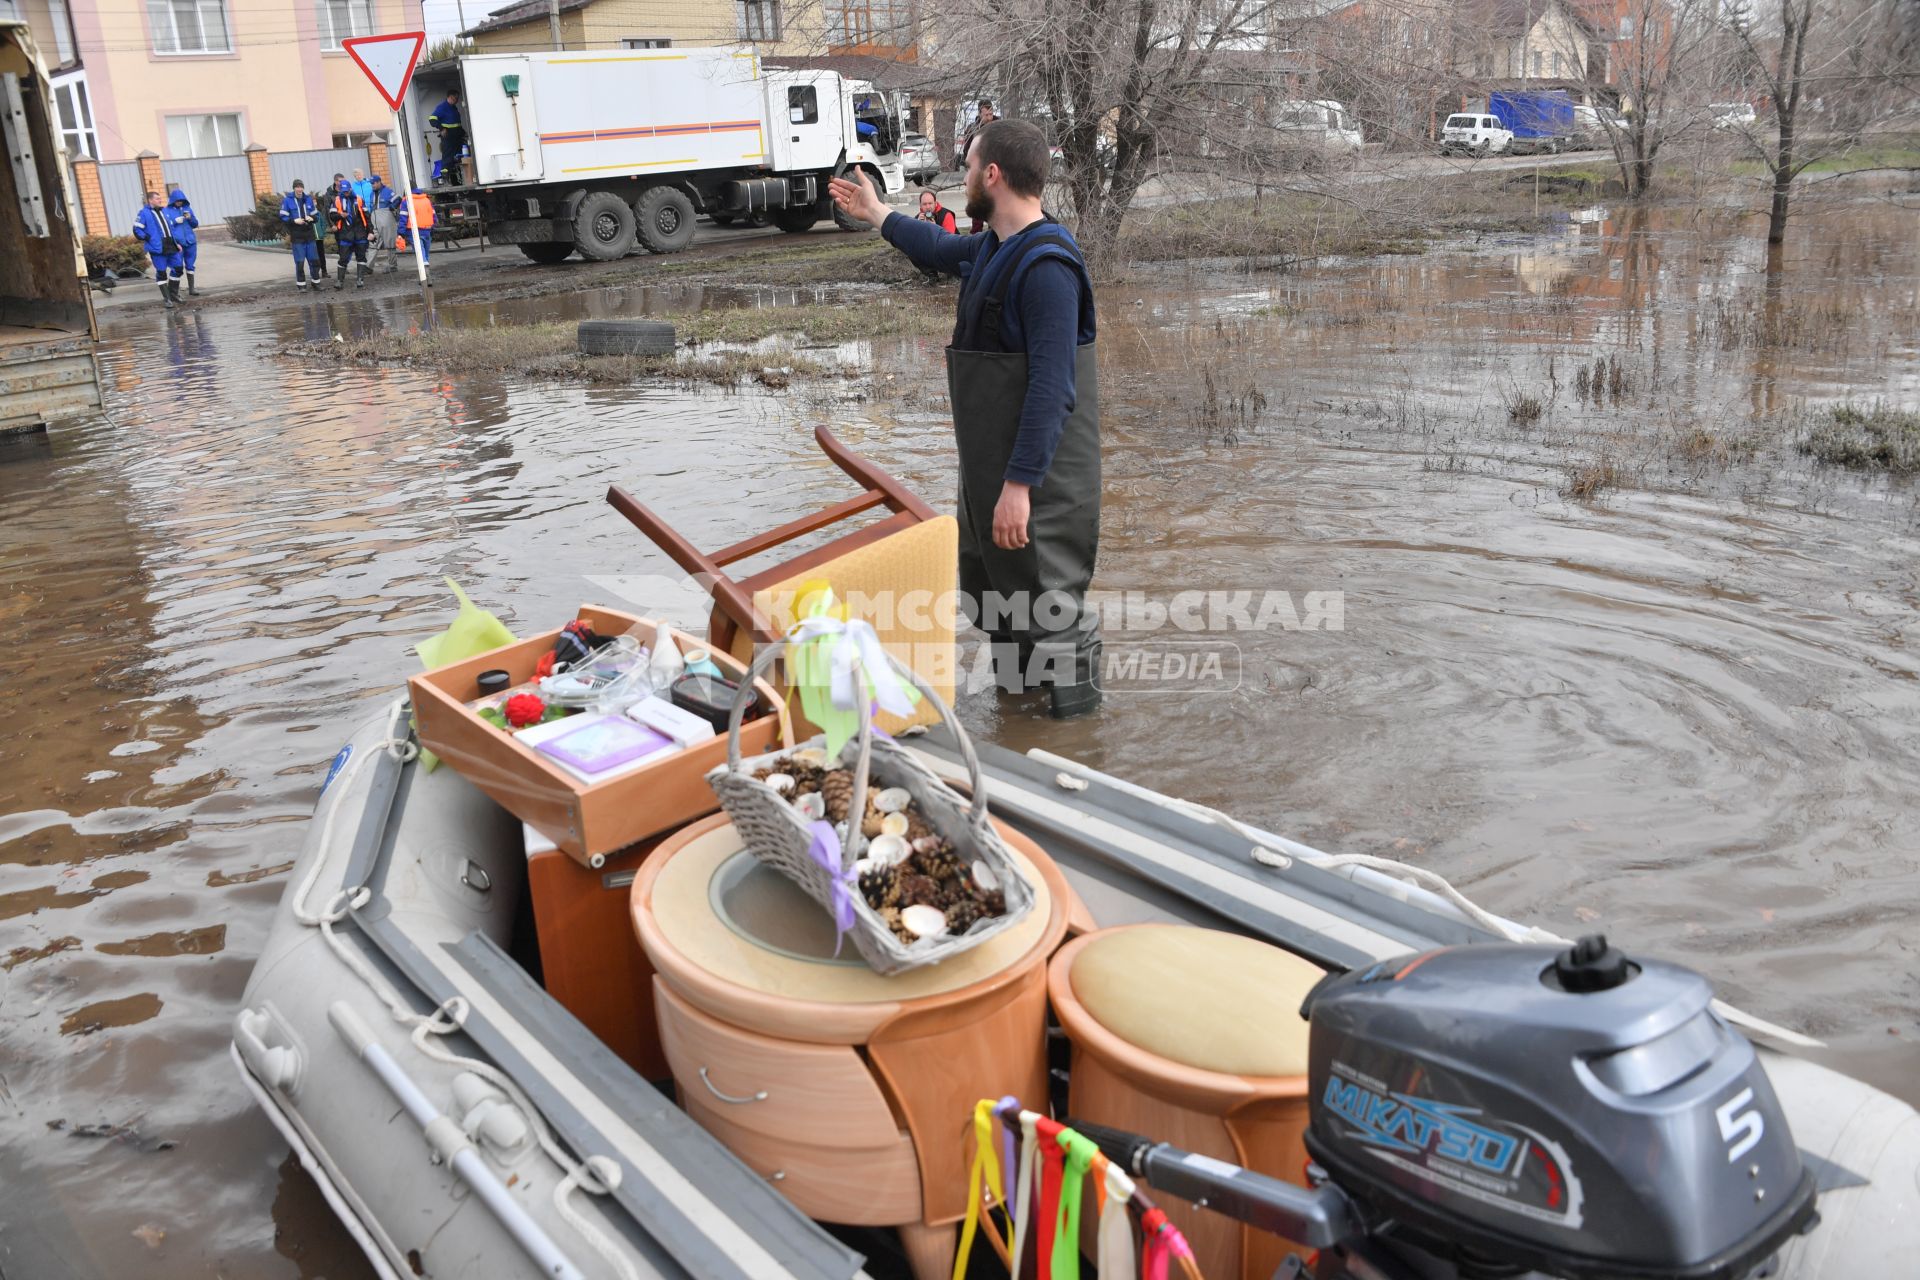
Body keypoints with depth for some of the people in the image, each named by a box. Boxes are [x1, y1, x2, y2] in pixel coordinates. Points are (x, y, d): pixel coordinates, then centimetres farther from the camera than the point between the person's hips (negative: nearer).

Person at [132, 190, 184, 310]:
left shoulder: (164, 211, 16)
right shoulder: (144, 213, -5)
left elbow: (171, 227, 23)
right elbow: (137, 230, -8)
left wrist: (176, 242, 18)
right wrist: (148, 239, -11)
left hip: (171, 246, 7)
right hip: (157, 249, -7)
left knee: (178, 268, 8)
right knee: (161, 273, -2)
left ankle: (173, 294, 23)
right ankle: (167, 299, 2)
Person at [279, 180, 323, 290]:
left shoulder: (308, 199, 10)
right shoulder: (287, 201, -2)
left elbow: (316, 215, 13)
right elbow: (283, 217, -4)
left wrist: (312, 218, -8)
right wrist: (294, 220, -18)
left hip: (309, 235, 4)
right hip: (297, 237, -4)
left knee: (314, 260, 6)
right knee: (299, 262, -3)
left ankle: (316, 282, 18)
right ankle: (301, 285, 5)